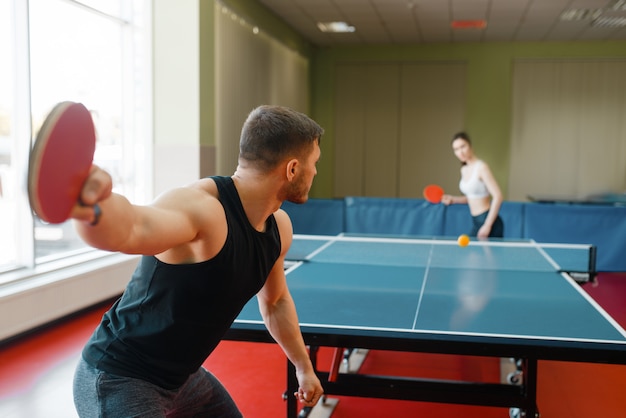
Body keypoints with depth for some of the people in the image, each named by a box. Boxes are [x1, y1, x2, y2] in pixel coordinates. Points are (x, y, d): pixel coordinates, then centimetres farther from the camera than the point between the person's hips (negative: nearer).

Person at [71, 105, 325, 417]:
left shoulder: (280, 227, -2)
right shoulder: (201, 207, -29)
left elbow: (275, 303, 15)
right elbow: (131, 228, -51)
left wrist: (304, 368, 23)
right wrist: (93, 209, -73)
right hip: (120, 380, -8)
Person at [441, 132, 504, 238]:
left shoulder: (481, 167, -14)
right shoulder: (464, 170, 9)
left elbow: (498, 196, -19)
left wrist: (487, 225, -22)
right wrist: (453, 199, 6)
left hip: (488, 221, -8)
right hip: (476, 222, 8)